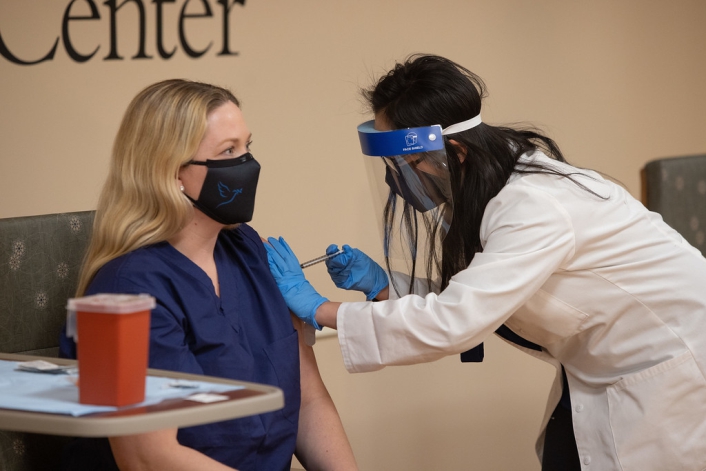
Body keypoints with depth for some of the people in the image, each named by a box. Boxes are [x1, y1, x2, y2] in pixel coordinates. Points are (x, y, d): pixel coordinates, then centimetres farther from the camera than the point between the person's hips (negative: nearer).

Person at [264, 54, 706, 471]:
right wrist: (381, 285, -11)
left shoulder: (536, 208, -31)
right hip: (600, 374, 9)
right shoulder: (482, 193, -3)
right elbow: (465, 303, 5)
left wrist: (318, 309, -30)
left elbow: (451, 323, -36)